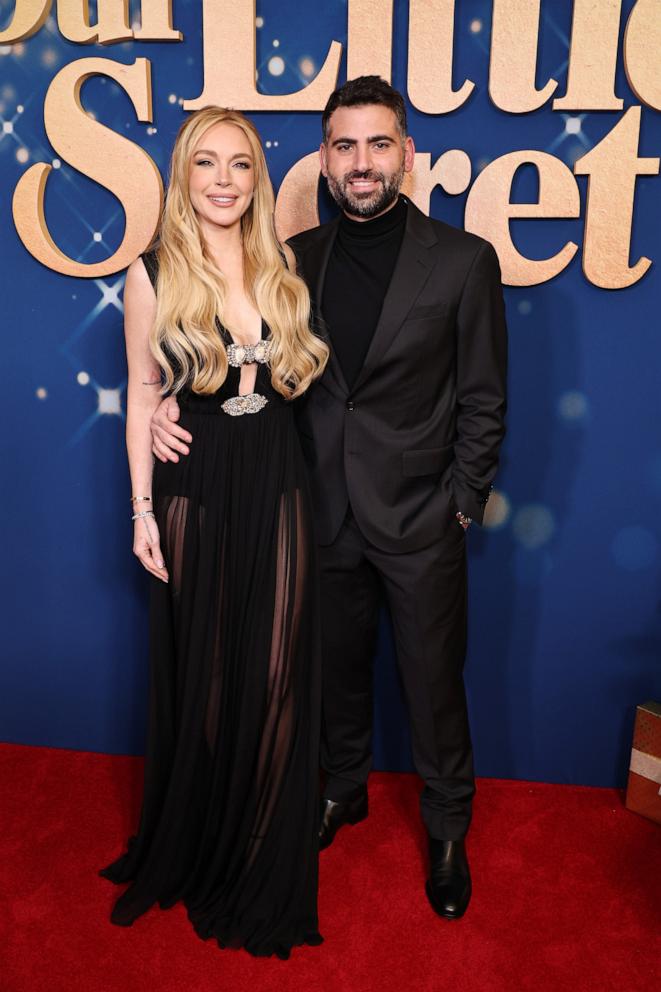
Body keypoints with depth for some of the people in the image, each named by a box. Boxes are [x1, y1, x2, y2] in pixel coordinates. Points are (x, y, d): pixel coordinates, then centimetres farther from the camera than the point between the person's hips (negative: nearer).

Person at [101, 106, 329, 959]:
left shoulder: (283, 271, 5)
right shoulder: (154, 276, -3)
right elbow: (140, 398, -1)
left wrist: (310, 355, -5)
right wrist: (142, 510, -3)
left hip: (277, 496, 3)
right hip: (194, 499, -2)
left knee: (275, 678, 9)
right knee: (200, 678, 11)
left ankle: (264, 861, 33)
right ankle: (193, 846, 38)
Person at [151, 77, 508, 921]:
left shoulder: (463, 261, -6)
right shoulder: (295, 260, 2)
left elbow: (483, 401, -4)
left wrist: (460, 506, -7)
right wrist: (172, 405, -7)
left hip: (420, 523, -2)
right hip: (326, 518, 3)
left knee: (434, 684, 11)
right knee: (337, 669, 20)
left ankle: (446, 828, 35)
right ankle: (344, 790, 46)